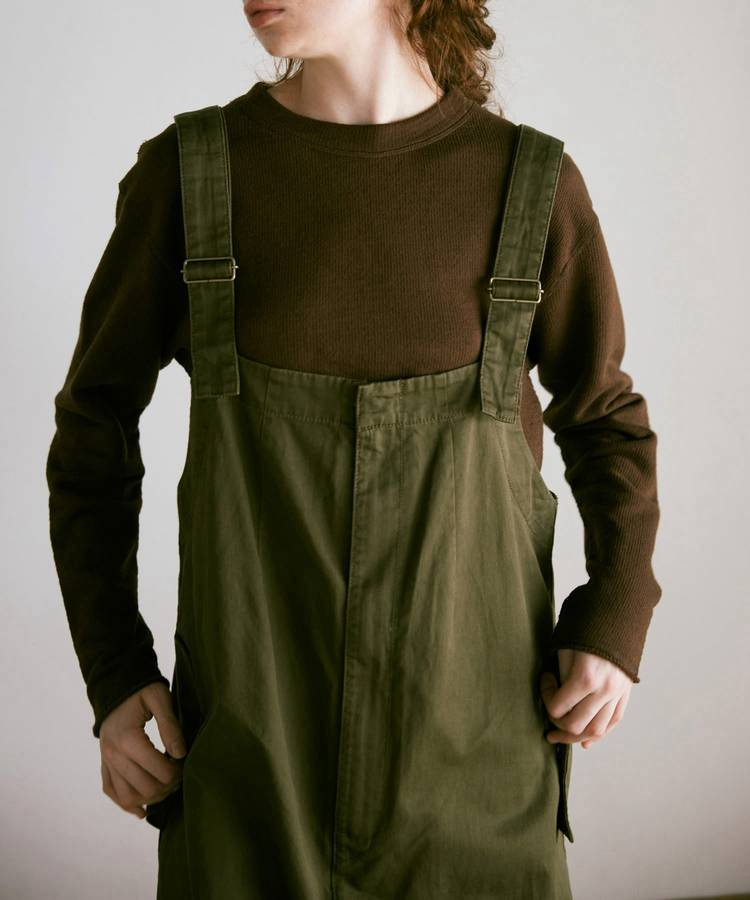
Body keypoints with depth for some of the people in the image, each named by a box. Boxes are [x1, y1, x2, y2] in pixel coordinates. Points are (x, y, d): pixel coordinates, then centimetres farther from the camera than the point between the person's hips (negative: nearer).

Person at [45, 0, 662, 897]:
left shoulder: (534, 186, -5)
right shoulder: (185, 173, -5)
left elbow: (605, 418, 9)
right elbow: (95, 424, 5)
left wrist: (616, 629, -5)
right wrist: (113, 677, -2)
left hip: (469, 740, 0)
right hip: (256, 723, 0)